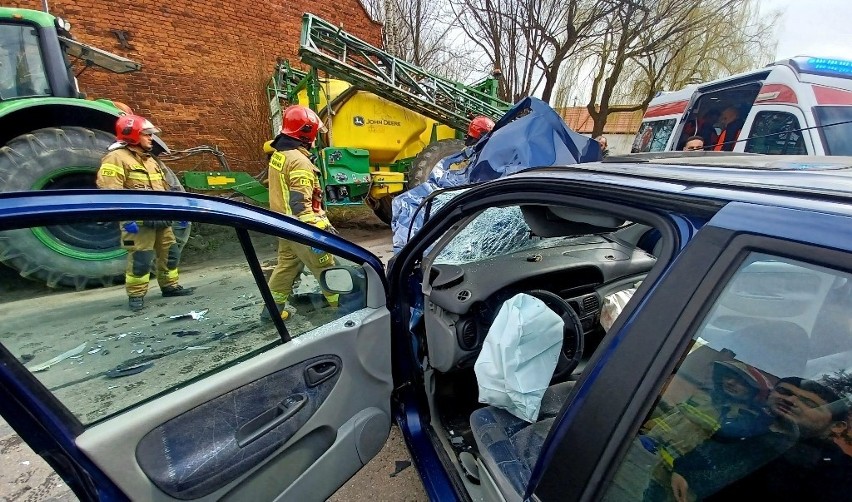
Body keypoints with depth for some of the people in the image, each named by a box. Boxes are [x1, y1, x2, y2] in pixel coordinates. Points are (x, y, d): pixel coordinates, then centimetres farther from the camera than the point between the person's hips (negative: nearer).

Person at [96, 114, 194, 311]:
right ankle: (136, 295, 9)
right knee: (140, 258, -4)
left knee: (170, 252, 13)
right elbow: (110, 193, -16)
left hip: (161, 219, 8)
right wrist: (125, 218, -23)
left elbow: (164, 189, 25)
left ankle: (170, 286, 25)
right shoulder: (116, 157, -7)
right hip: (139, 221, -8)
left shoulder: (149, 159, 21)